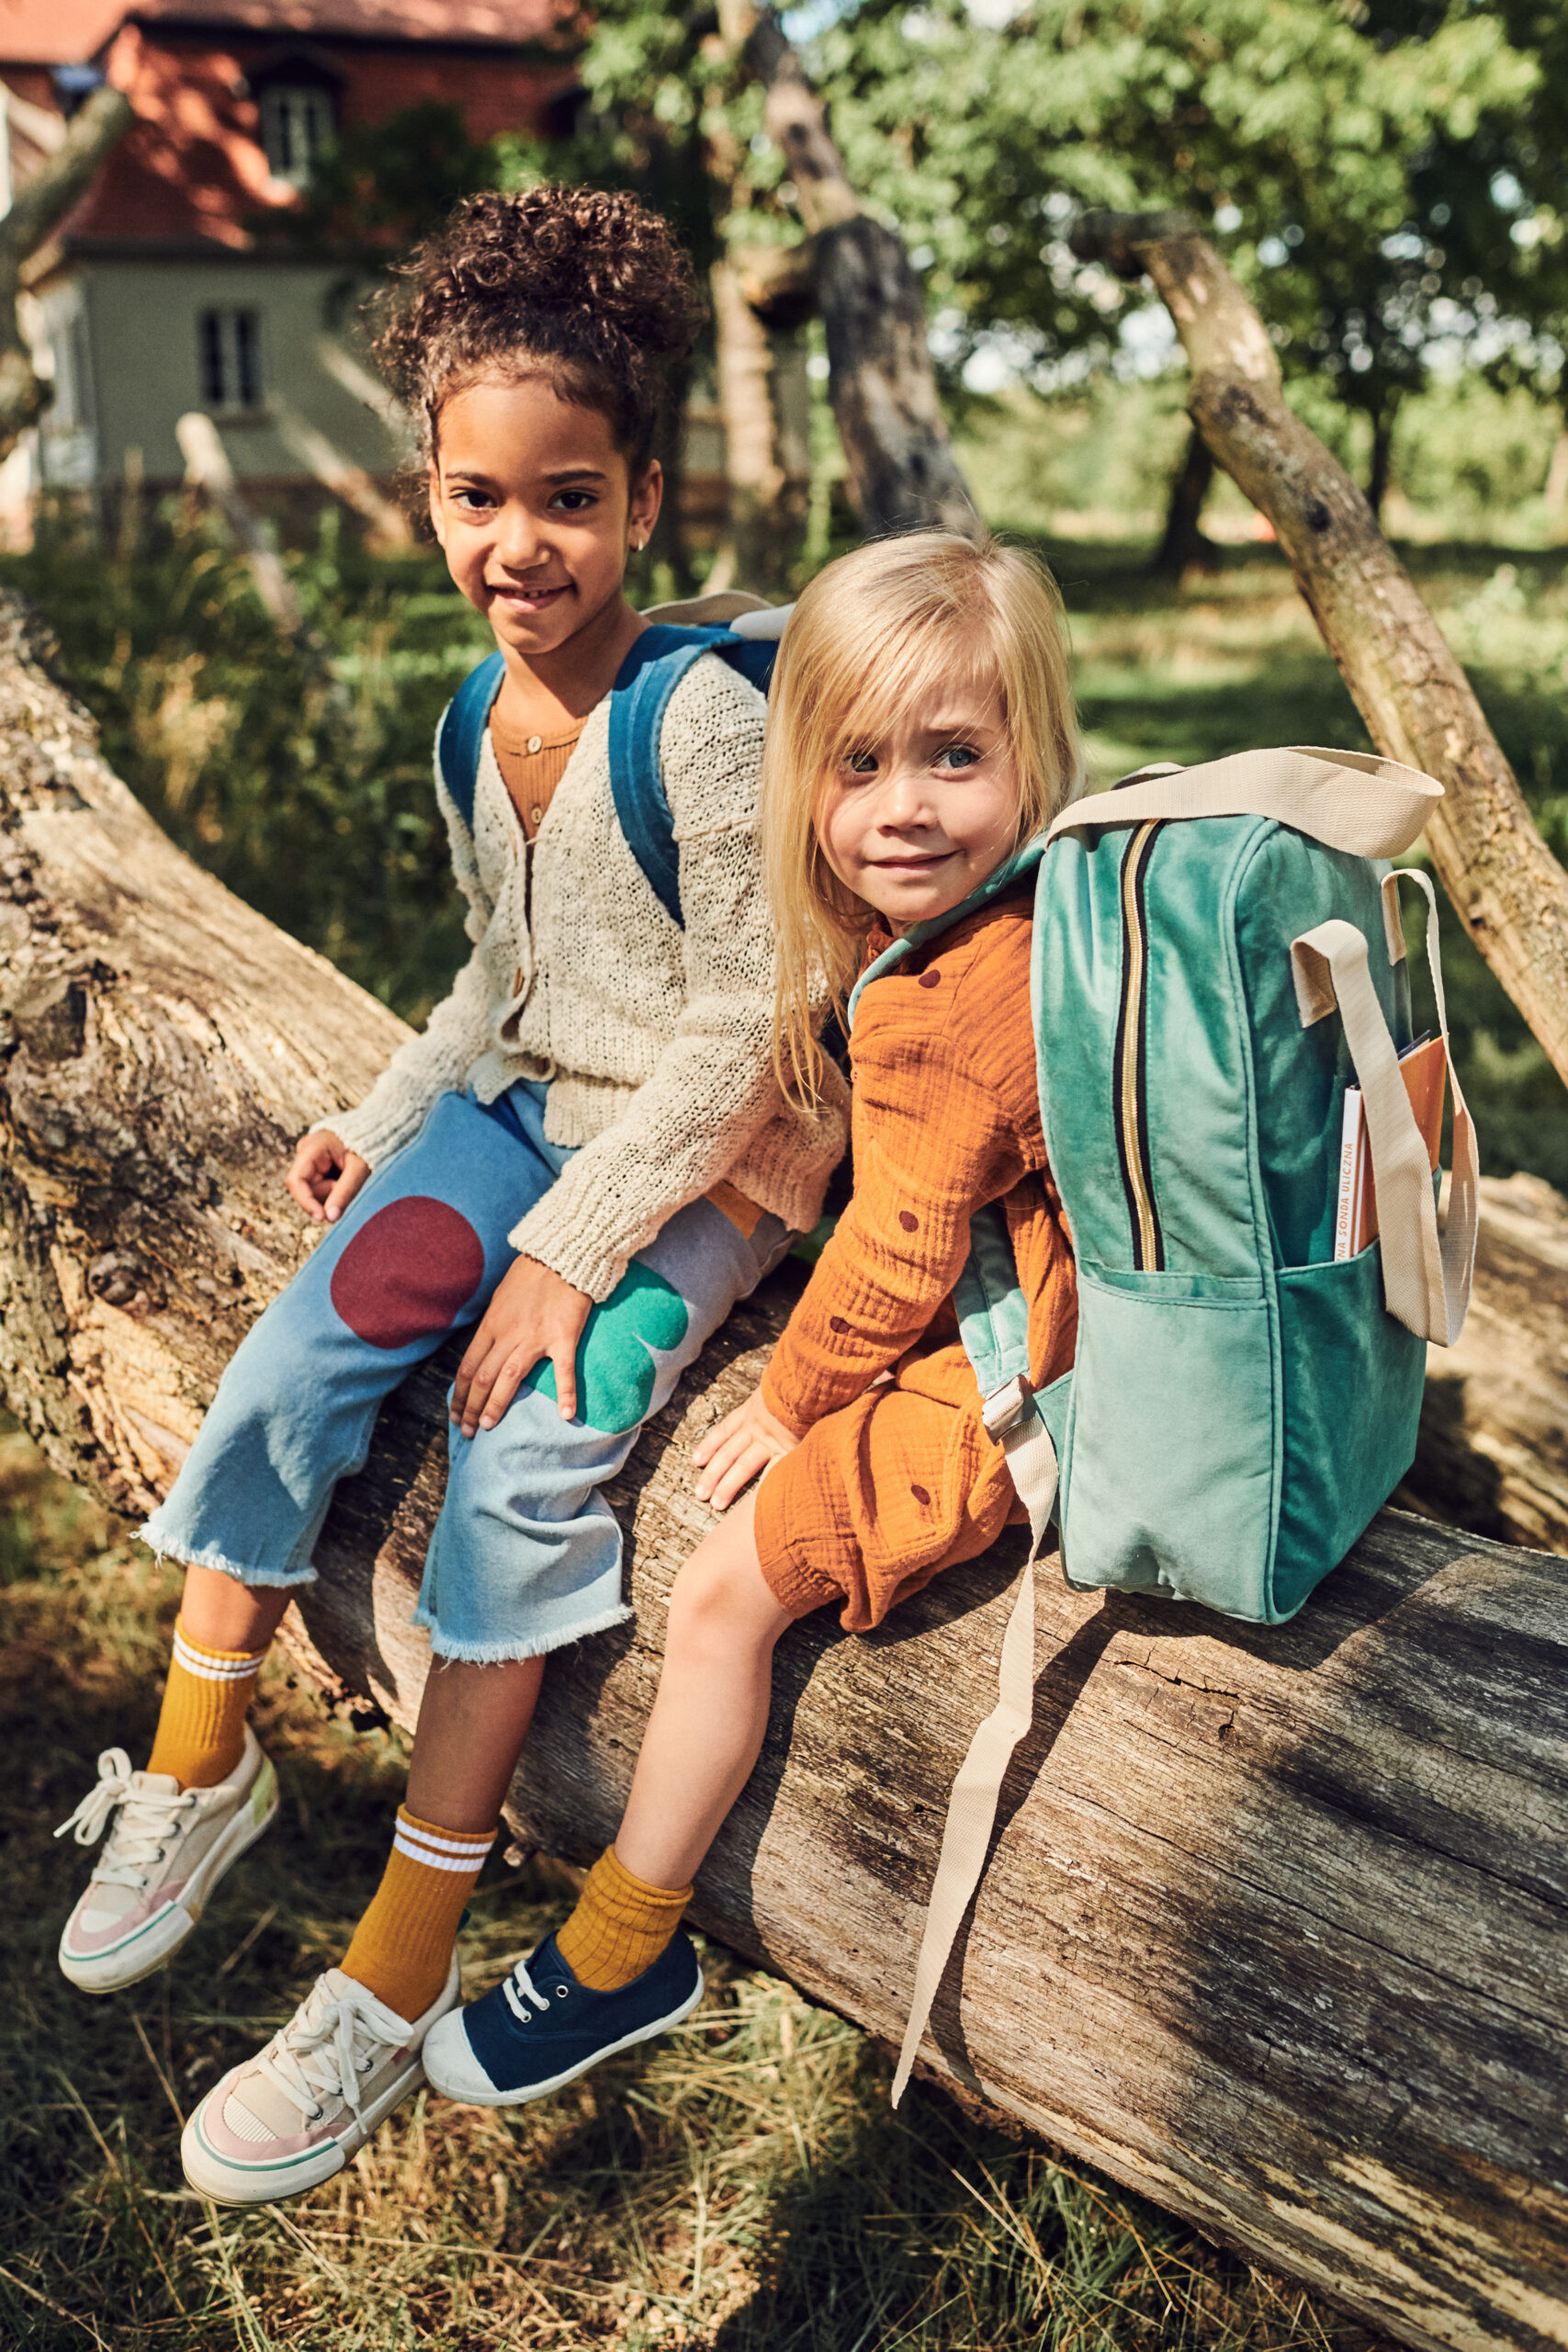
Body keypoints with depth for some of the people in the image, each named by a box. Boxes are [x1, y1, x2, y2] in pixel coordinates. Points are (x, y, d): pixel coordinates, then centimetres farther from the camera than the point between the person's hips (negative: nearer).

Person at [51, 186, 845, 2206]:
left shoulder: (705, 718, -19)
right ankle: (199, 1766, 14)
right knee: (289, 1365, -10)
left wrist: (573, 1249, -21)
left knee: (524, 1451, -24)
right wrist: (386, 1117, 9)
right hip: (518, 1104, 7)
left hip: (705, 1159, -7)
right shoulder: (479, 726, 4)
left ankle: (397, 1969, -11)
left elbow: (749, 1023, -20)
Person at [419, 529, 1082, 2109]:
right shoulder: (1035, 918, 4)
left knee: (726, 1587, -6)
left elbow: (893, 1263, -20)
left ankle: (622, 1953, 12)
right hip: (1042, 1324, 11)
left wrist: (788, 1402, -3)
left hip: (991, 1391, -11)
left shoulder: (935, 1008, -28)